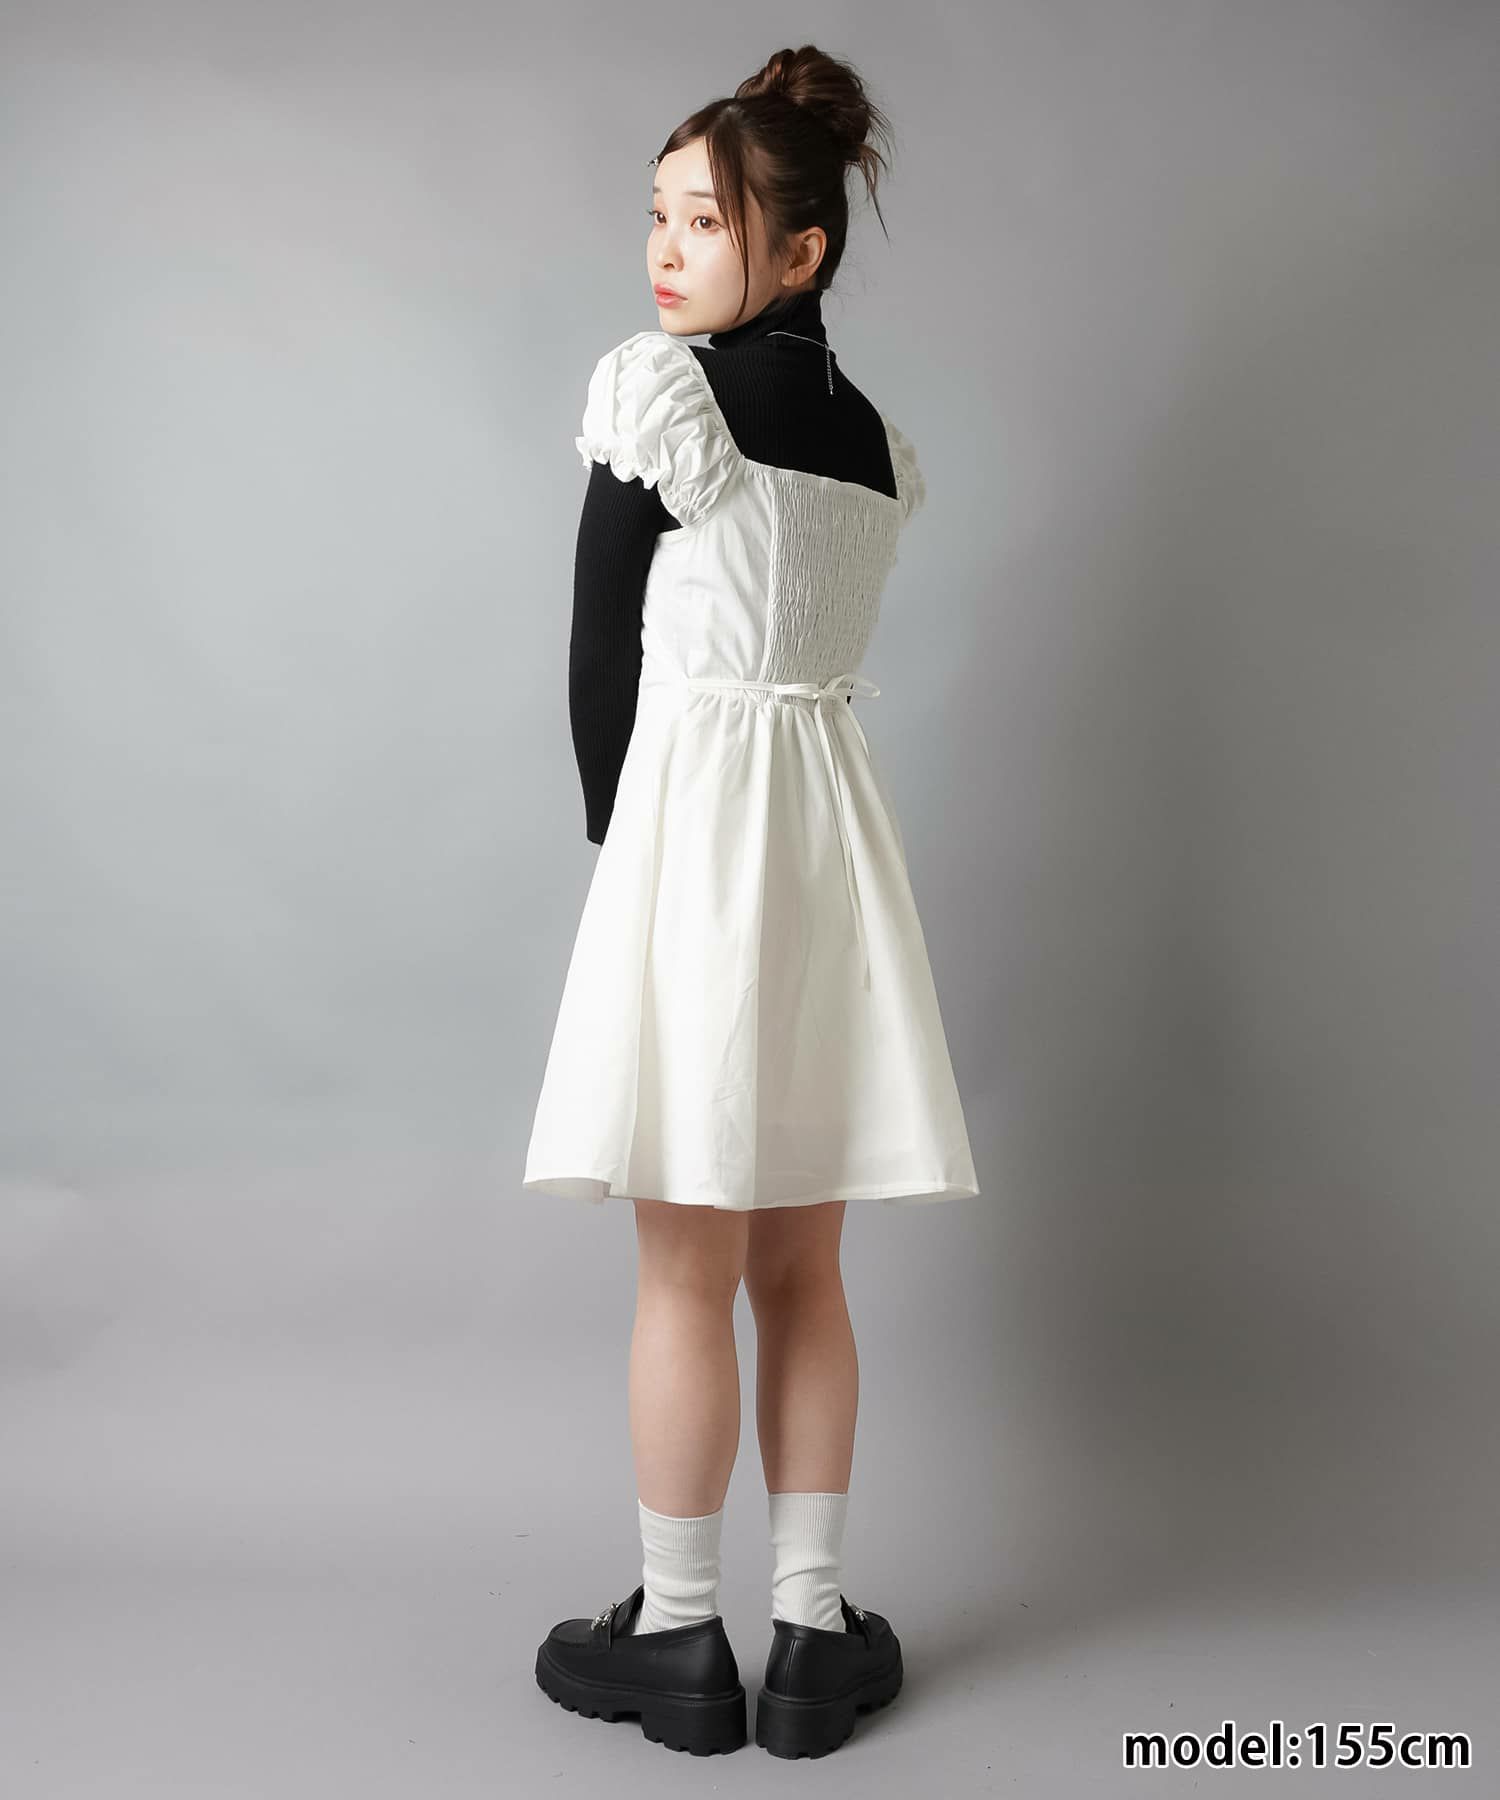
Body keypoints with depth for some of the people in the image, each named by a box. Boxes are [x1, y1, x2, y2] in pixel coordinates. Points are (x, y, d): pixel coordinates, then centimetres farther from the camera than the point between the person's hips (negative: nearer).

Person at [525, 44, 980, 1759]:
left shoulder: (653, 382, -7)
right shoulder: (875, 438, 12)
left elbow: (603, 649, -6)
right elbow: (802, 646, 12)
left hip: (691, 824, -6)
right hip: (829, 828, 7)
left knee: (686, 1271, 3)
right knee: (800, 1267, 12)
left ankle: (678, 1632, 17)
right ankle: (815, 1632, 21)